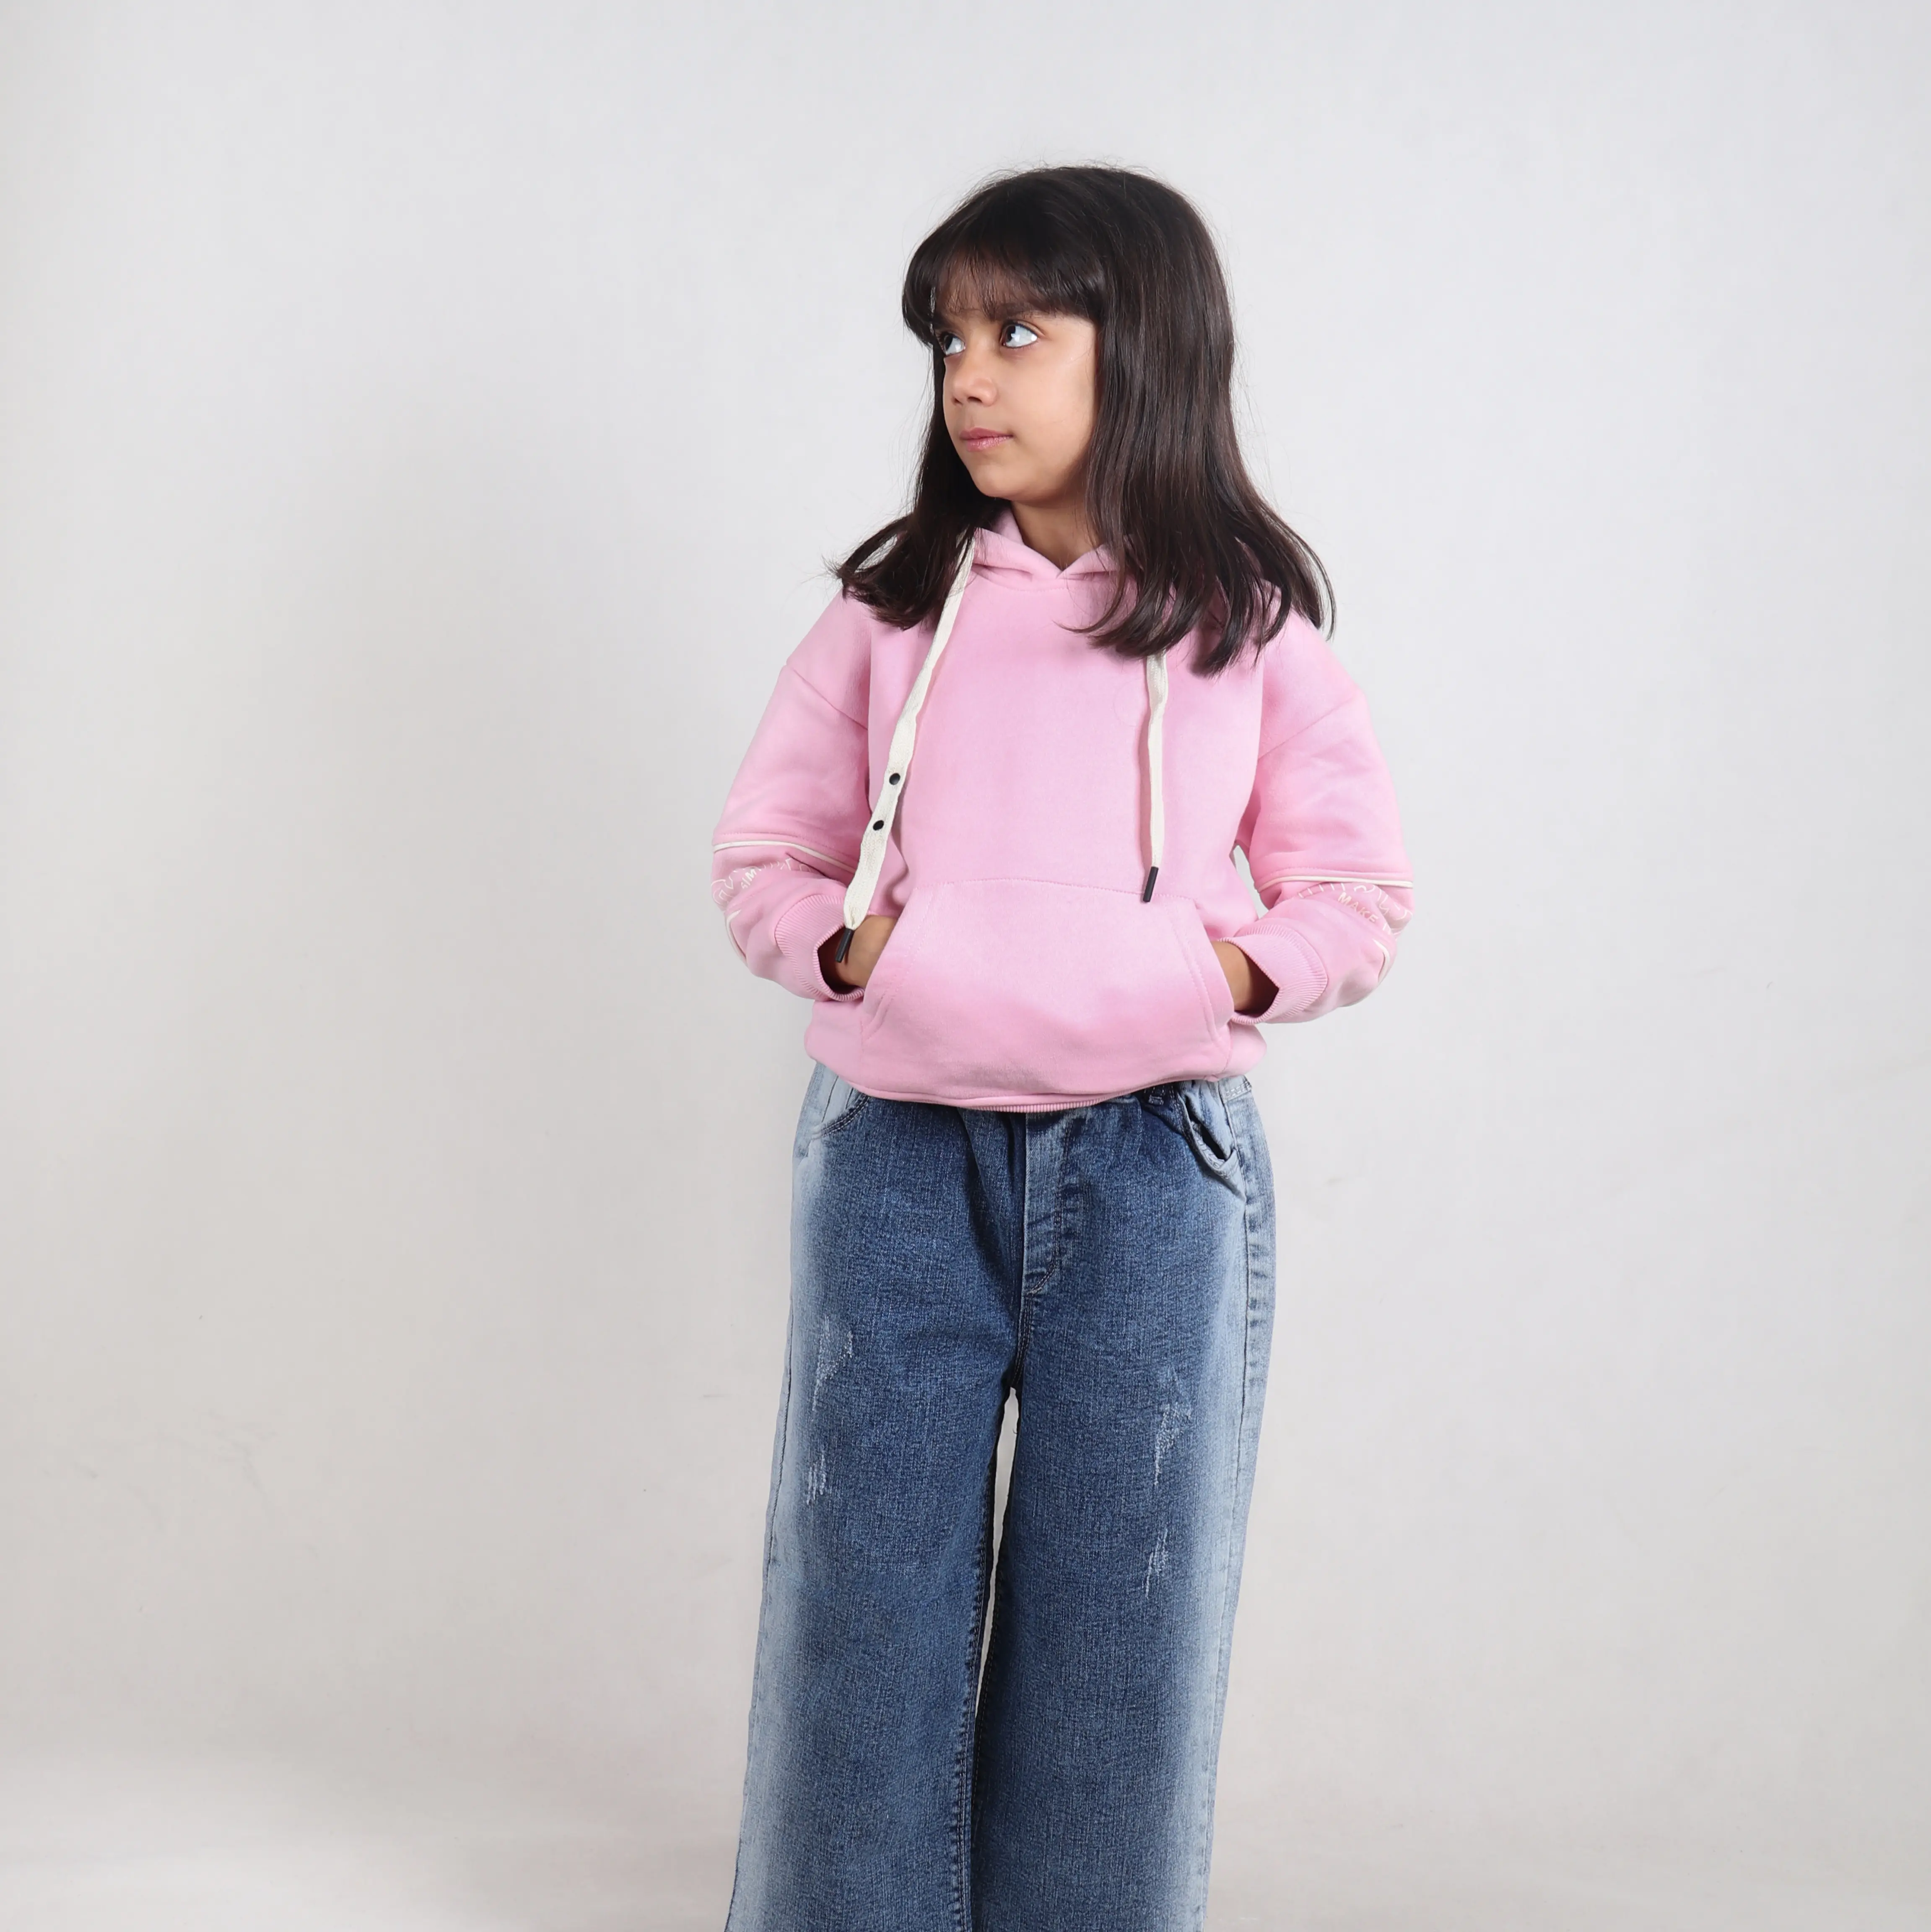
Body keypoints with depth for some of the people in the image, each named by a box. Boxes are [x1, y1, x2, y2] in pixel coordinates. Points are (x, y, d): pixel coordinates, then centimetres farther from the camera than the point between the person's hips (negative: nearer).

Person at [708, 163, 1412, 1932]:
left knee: (1125, 1591, 6)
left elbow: (1363, 888, 7)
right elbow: (762, 853, 10)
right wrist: (852, 947, -10)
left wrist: (1240, 974, -11)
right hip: (901, 1144, 1)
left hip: (1157, 1157, -1)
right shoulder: (891, 610, 7)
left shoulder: (1248, 628, 4)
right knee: (867, 1576, 5)